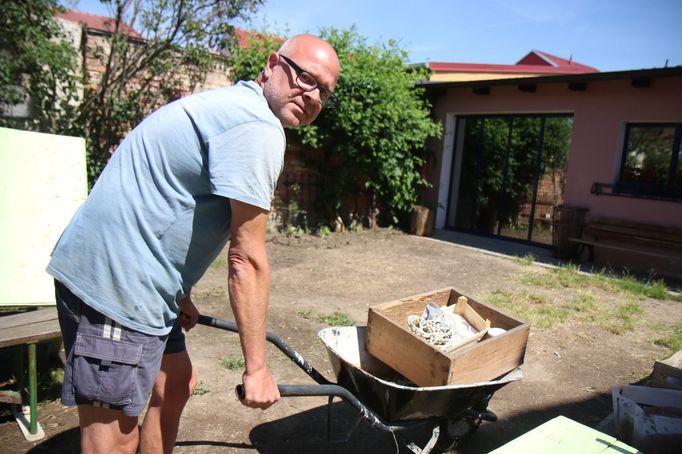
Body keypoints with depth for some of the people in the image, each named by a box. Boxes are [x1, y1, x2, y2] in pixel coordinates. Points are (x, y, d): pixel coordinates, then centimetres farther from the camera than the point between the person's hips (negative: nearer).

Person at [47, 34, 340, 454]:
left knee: (177, 382, 23)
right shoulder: (259, 129, -17)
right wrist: (256, 368, -10)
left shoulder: (229, 106, 17)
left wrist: (180, 295, 27)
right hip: (115, 286, -11)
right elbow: (247, 260, -19)